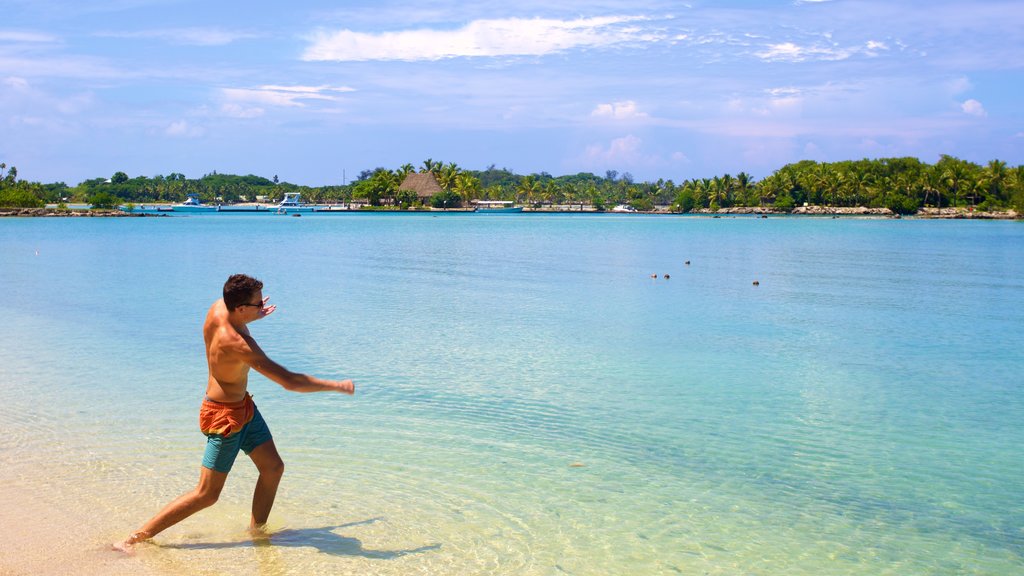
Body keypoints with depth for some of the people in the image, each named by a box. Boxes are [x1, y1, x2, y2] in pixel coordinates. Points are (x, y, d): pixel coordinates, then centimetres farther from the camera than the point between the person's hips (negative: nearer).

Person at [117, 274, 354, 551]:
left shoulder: (219, 307, -10)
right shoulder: (239, 345, -33)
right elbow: (290, 381, -33)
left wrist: (254, 316, 12)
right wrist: (337, 386, -26)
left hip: (244, 406, 9)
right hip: (226, 416, -9)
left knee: (273, 467, 13)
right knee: (206, 495, 0)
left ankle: (256, 530, 26)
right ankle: (136, 538, 7)